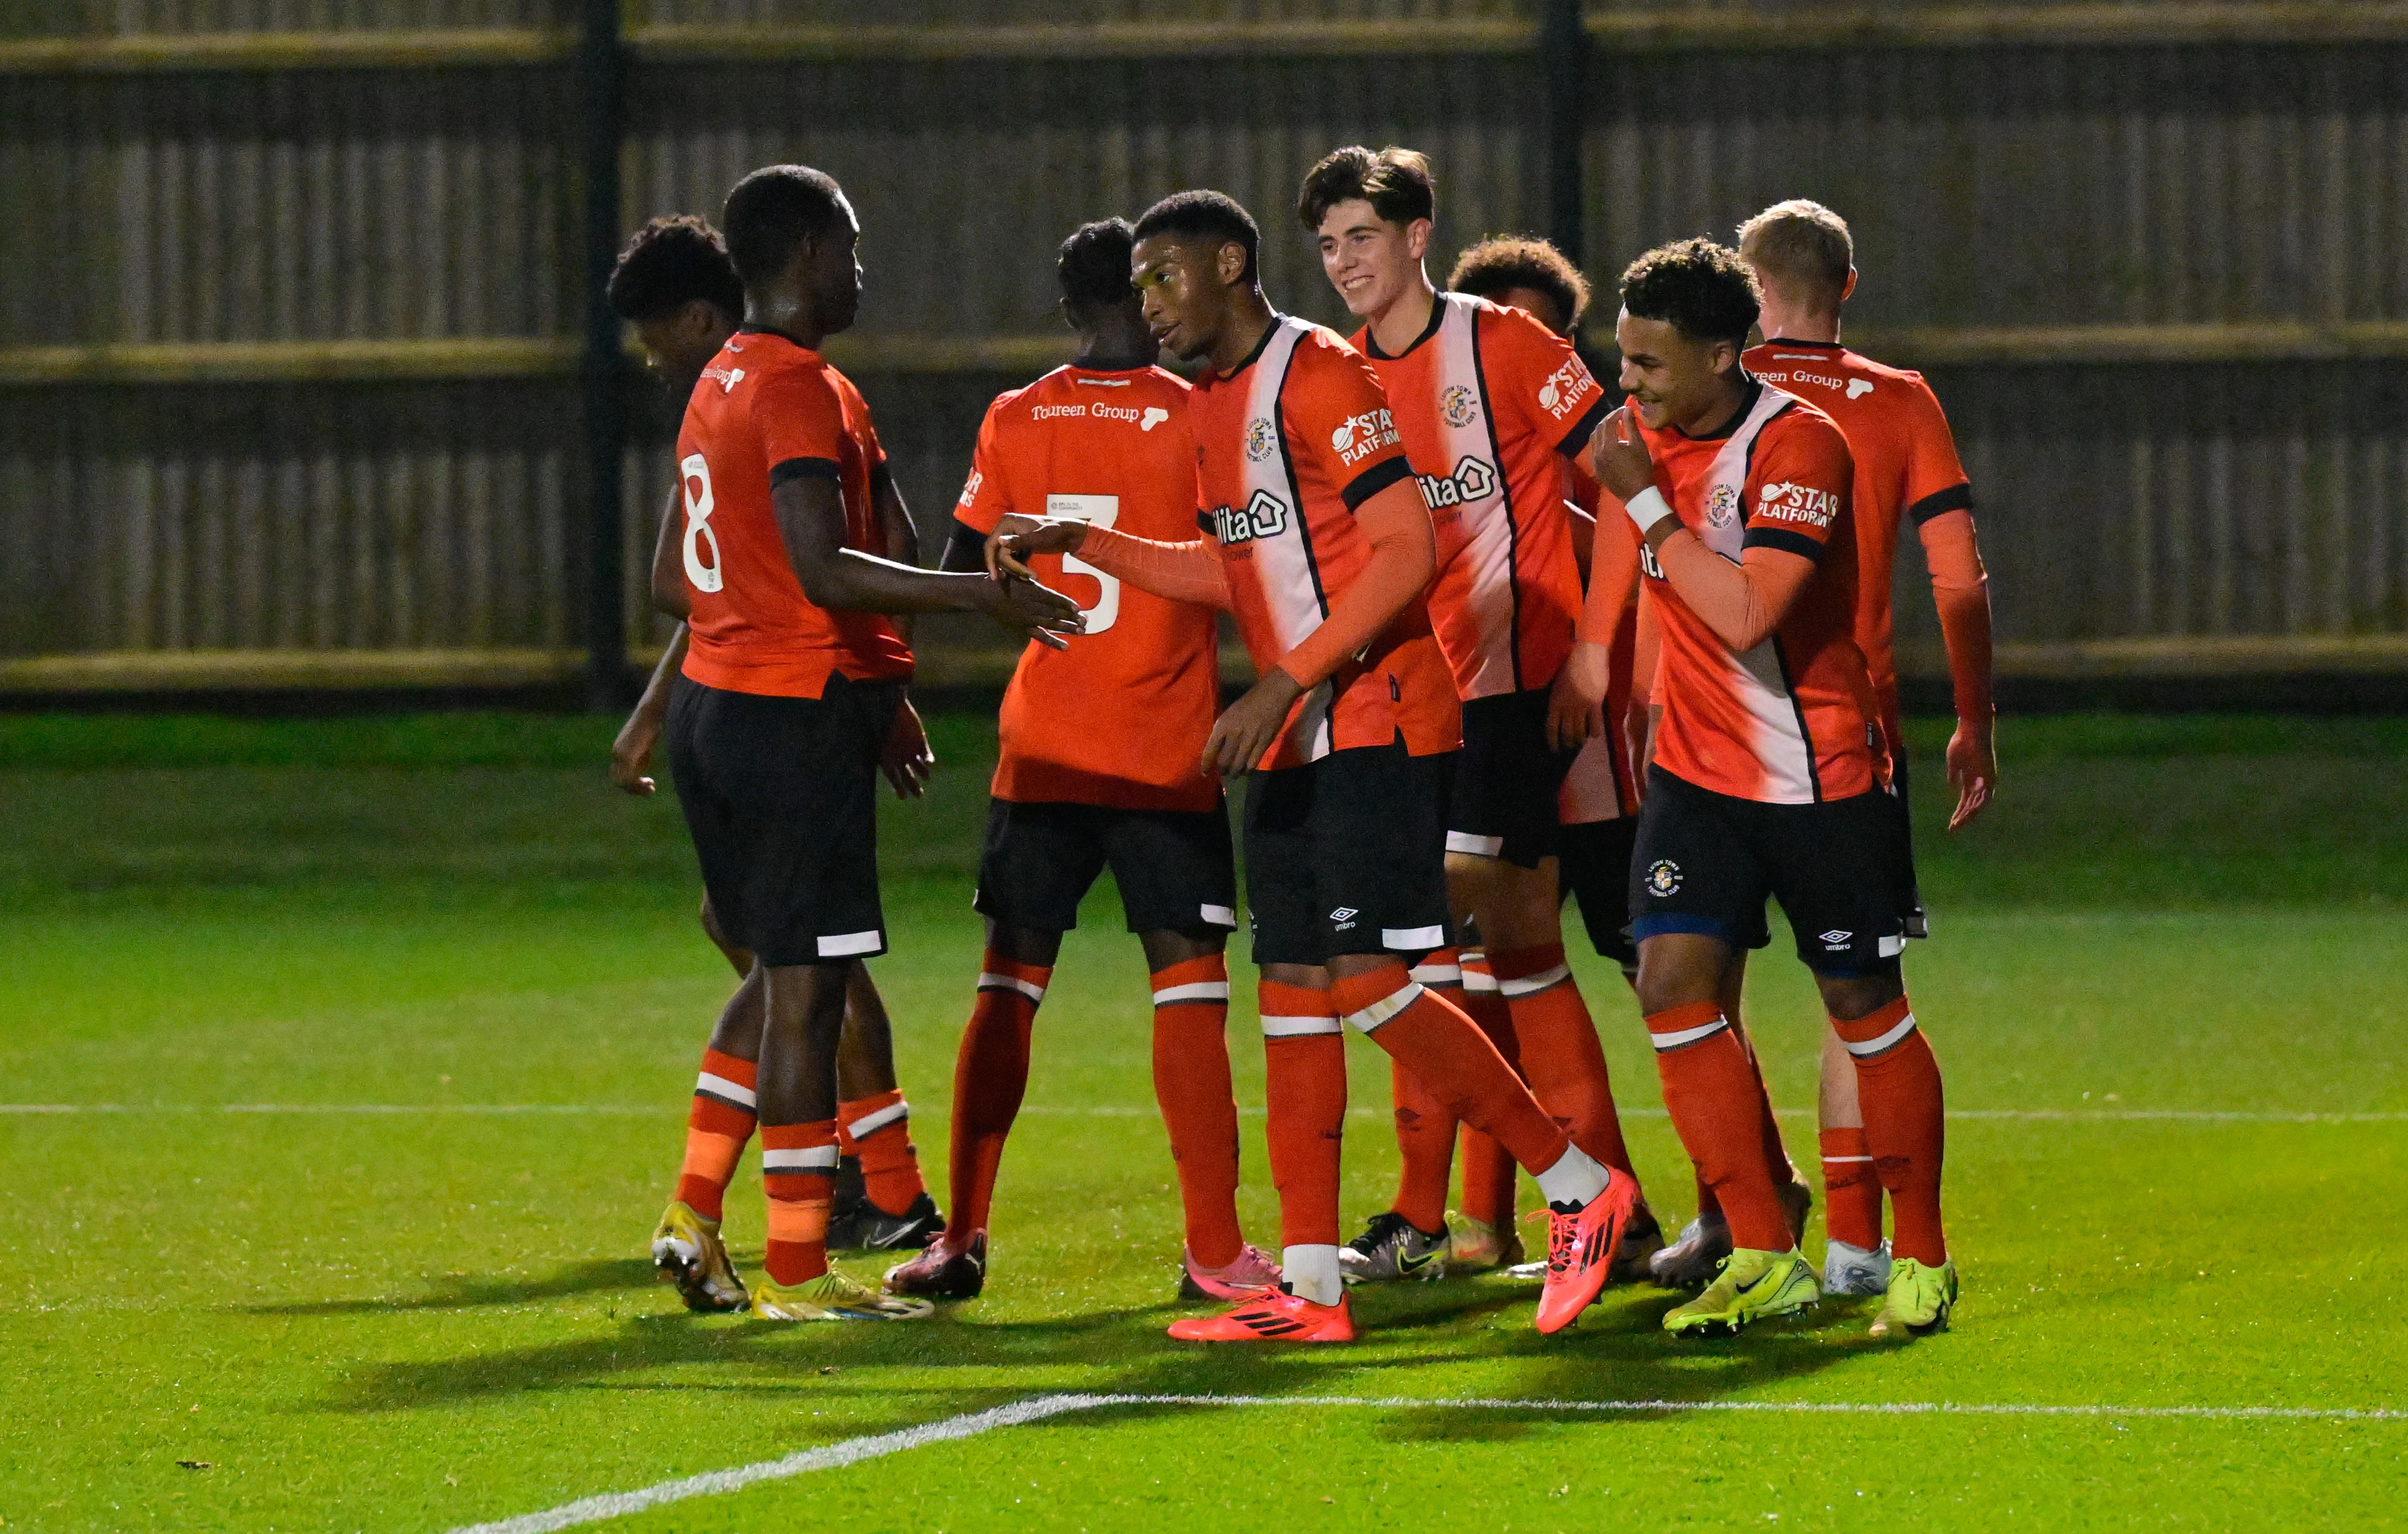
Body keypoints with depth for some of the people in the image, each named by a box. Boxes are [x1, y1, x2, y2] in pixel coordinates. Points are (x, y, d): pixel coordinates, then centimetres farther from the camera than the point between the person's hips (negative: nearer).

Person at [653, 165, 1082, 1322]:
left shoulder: (719, 386, 15)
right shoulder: (803, 388, -14)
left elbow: (671, 582, 21)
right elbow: (825, 570, -25)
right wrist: (988, 597, -23)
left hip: (714, 704, 9)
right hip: (801, 716, -9)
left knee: (774, 976, 16)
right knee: (806, 988, -5)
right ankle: (797, 1270, -3)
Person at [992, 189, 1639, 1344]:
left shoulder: (1319, 375, -12)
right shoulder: (1212, 405, 17)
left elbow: (1406, 551, -19)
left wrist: (1283, 685, -22)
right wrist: (1077, 545, 20)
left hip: (1377, 720, -9)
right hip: (1295, 737, 9)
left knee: (1365, 980, -16)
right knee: (1292, 989, 5)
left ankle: (1579, 1186, -4)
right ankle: (1310, 1287, 4)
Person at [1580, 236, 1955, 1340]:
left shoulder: (1796, 443, -20)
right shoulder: (1647, 430, 2)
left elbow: (1744, 615, -31)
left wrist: (1646, 503, -25)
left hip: (1819, 776, -6)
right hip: (1697, 770, 6)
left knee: (1865, 1006, 4)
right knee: (1673, 983, -9)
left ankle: (1921, 1259, 18)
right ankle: (1763, 1259, -2)